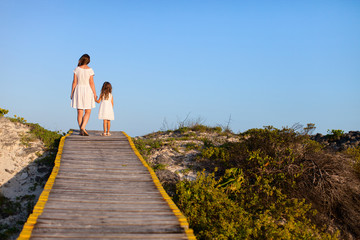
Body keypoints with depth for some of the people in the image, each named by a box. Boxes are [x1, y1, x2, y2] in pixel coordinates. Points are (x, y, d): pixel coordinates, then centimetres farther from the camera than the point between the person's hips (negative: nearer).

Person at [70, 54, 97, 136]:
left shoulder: (77, 69, -2)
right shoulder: (90, 70, -7)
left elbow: (74, 82, -2)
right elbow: (91, 83, -8)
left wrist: (72, 93, 5)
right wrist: (95, 94, -2)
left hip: (78, 90, 2)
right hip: (88, 90, -2)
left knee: (80, 112, 7)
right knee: (88, 112, 6)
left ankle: (81, 130, 8)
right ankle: (83, 127, -14)